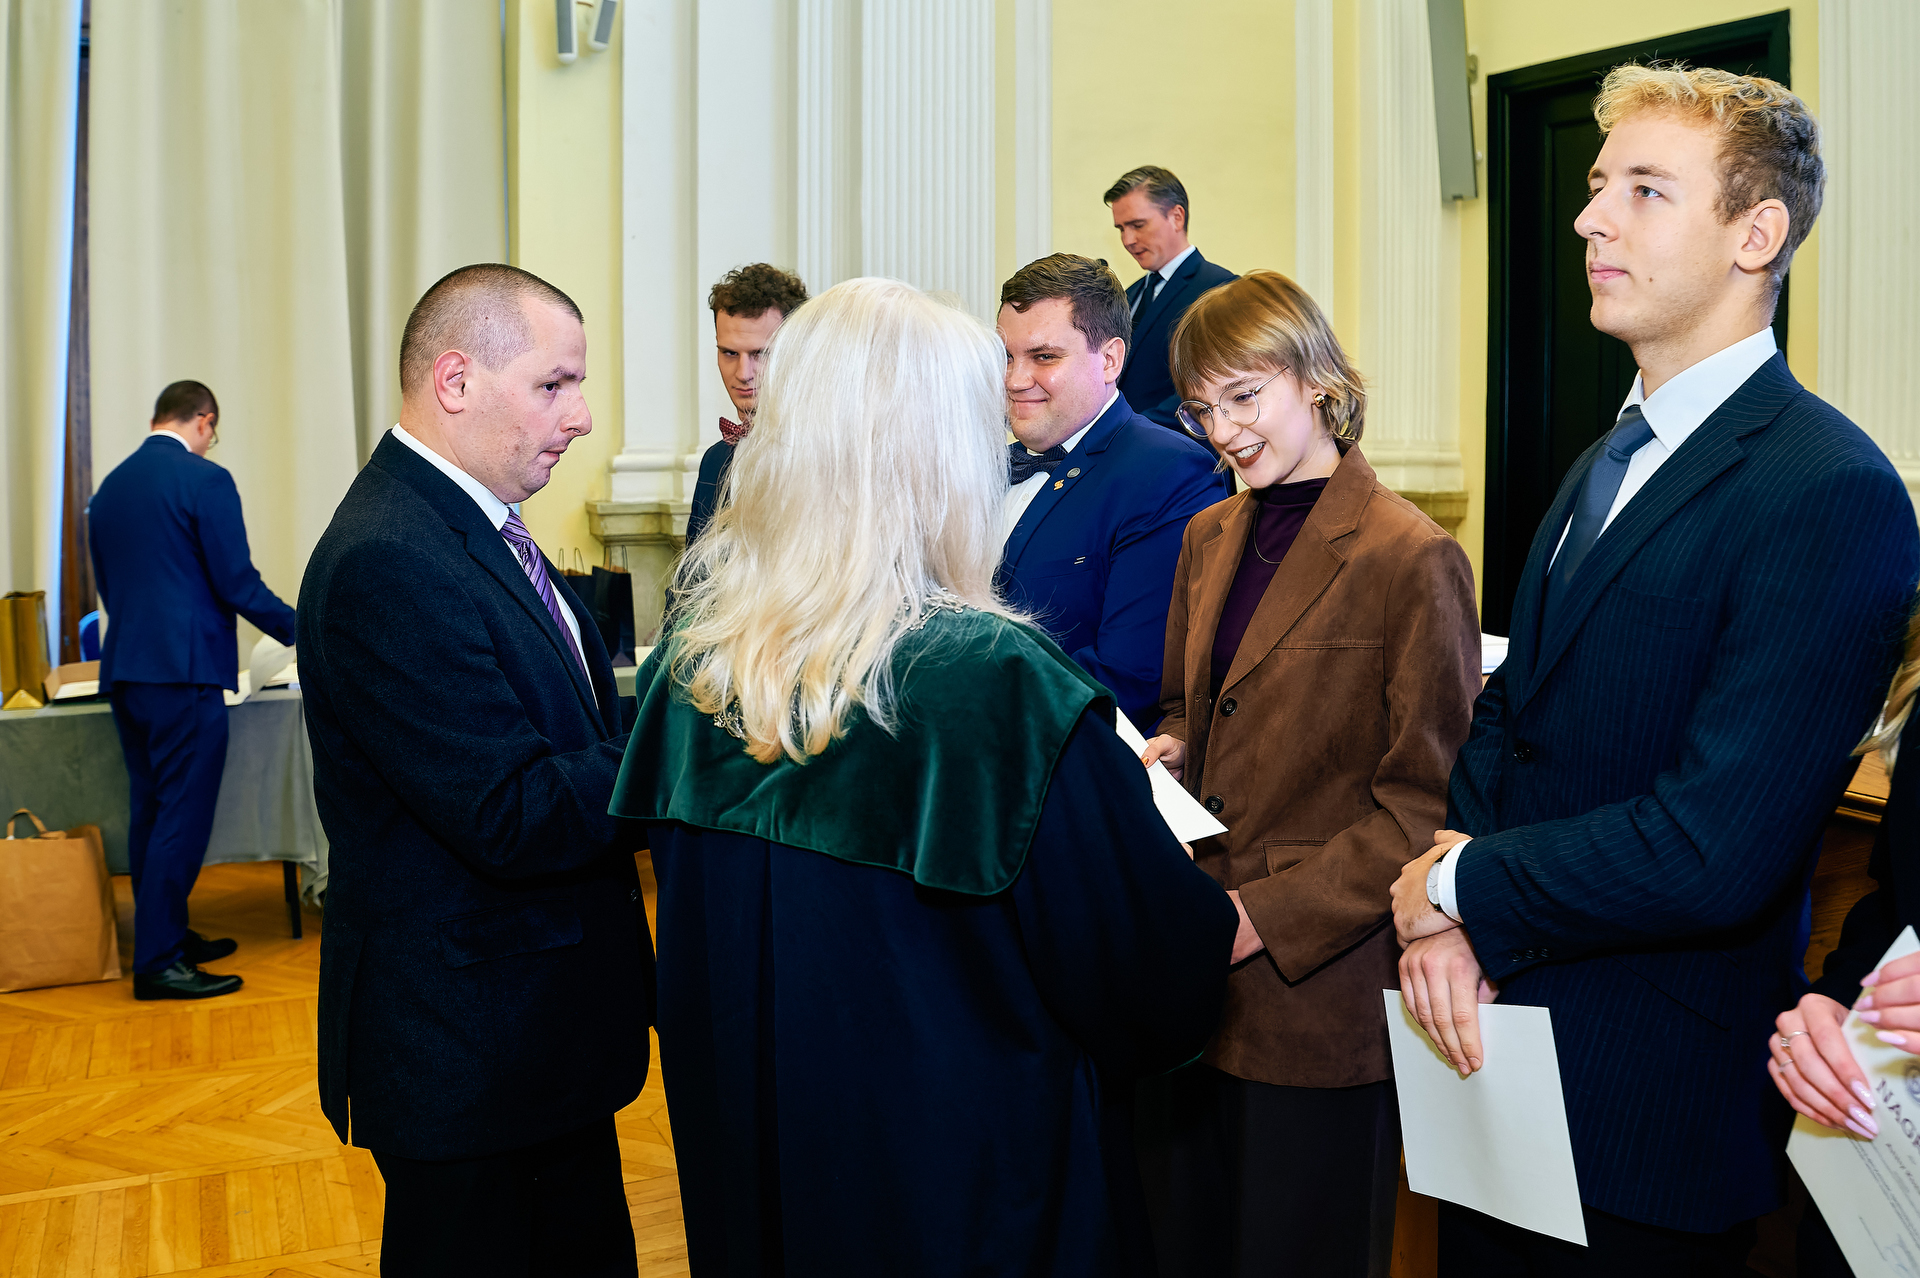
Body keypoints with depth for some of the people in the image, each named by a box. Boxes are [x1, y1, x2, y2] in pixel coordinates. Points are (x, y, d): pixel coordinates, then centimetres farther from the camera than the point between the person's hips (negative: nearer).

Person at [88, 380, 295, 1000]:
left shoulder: (109, 487, 13)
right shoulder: (206, 479, -10)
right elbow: (237, 582, -12)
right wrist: (298, 630, 1)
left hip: (124, 669, 8)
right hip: (184, 671, -8)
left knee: (150, 811, 15)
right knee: (182, 816, -4)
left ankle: (165, 934, 24)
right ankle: (159, 962, -3)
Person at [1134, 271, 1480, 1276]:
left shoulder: (1412, 561, -13)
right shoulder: (1209, 537, 10)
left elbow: (1423, 807, -14)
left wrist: (1265, 916, -19)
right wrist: (1163, 756, -1)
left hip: (1319, 996, -6)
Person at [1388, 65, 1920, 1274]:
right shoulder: (1604, 465, 10)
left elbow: (1716, 848, -27)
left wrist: (1457, 886, -14)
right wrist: (1448, 917, -9)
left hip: (1650, 1114, -7)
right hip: (1500, 1046, 8)